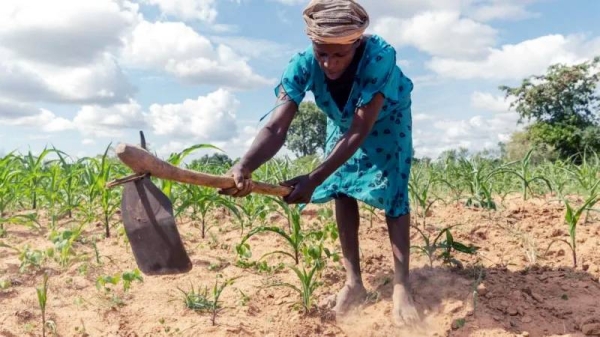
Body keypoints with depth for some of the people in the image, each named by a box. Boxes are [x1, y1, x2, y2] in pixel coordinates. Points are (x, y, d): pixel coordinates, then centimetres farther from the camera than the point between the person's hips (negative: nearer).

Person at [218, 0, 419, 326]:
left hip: (387, 120, -3)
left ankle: (401, 286, -9)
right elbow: (277, 126, -43)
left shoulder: (380, 55, -44)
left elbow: (359, 133, -44)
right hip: (344, 120, 3)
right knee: (342, 188, -4)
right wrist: (244, 166, -62)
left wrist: (314, 178, -50)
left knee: (394, 191, -14)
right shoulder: (303, 63, -35)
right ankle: (353, 281, 7)